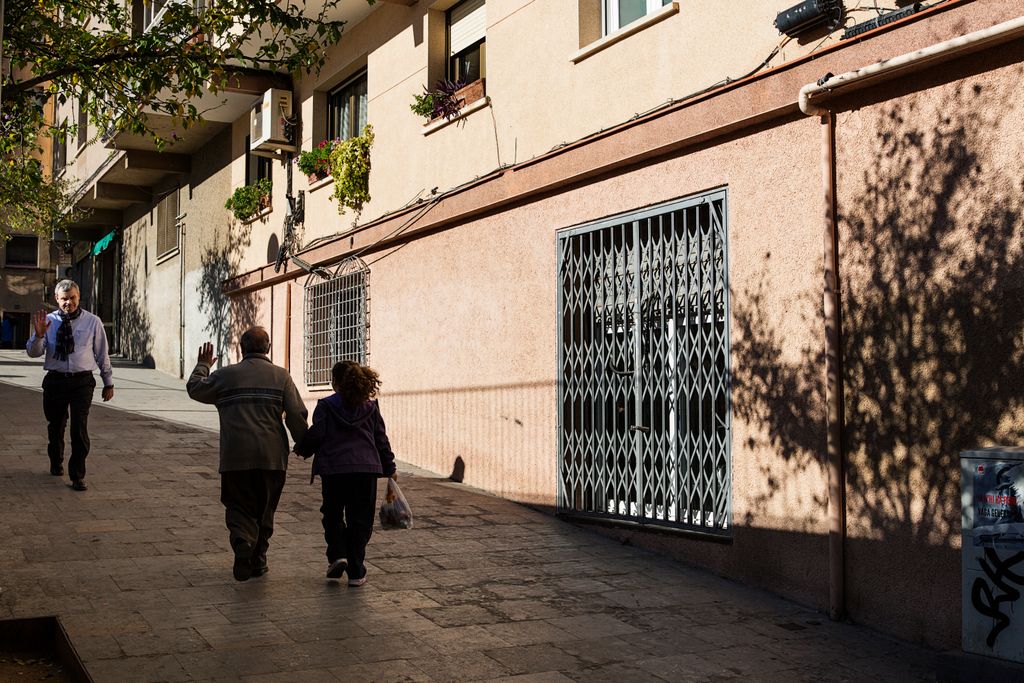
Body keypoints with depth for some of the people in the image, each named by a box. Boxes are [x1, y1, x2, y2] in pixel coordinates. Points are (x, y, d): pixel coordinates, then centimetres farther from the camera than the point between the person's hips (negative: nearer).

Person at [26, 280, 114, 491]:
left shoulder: (92, 322, 3)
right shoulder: (48, 321, 4)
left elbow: (102, 354, 9)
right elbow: (33, 352, -2)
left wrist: (108, 382, 12)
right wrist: (39, 335, -22)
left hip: (82, 381, -2)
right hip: (55, 380, 2)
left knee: (80, 428, -10)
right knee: (55, 426, 12)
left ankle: (77, 476, -2)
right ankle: (56, 464, 37)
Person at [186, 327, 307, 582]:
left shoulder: (225, 375, 4)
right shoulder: (281, 376, 3)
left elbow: (195, 389, 21)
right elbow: (297, 415, -2)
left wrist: (203, 365, 38)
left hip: (235, 457, -1)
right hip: (272, 456, 1)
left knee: (238, 506, 7)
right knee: (264, 509, 16)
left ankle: (242, 542, -21)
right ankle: (258, 559, 21)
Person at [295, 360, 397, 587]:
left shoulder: (326, 406, -1)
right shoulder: (370, 407, 10)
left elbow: (315, 435, -6)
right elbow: (381, 439, 11)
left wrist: (301, 449, 15)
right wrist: (389, 468, 19)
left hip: (334, 468, -2)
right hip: (366, 468, 2)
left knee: (333, 515, 17)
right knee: (359, 520, 7)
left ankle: (337, 555, -1)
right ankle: (356, 571, 6)